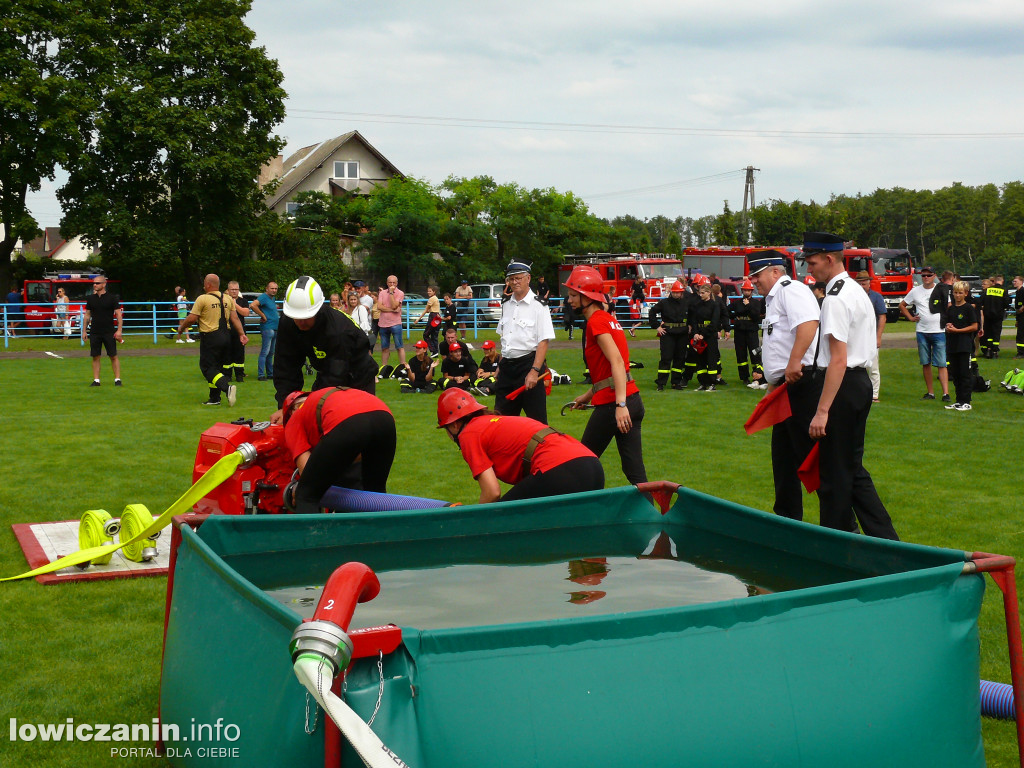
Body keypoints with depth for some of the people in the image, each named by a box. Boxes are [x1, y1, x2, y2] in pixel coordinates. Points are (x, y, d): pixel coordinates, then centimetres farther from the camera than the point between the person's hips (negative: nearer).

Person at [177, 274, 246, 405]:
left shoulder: (203, 299, -9)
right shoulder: (228, 299, 9)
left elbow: (191, 318, -9)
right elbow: (235, 318, 7)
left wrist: (181, 328, 7)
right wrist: (242, 334, 9)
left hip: (210, 337, -6)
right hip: (226, 337, 7)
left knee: (208, 368, -3)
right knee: (218, 367, 14)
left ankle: (227, 387, -25)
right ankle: (214, 398, 17)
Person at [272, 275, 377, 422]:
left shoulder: (339, 331, -35)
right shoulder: (287, 324, -16)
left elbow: (335, 378, -37)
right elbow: (285, 368, -12)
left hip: (358, 380, -6)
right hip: (326, 375, 6)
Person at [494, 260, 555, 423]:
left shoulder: (538, 305, -8)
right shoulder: (506, 305, 14)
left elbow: (544, 342, -13)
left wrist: (534, 371, -22)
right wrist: (501, 365, 13)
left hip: (528, 364, -7)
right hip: (507, 365, 7)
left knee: (537, 418, -5)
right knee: (501, 414, 10)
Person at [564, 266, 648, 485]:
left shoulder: (596, 322, -10)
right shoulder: (608, 319, 18)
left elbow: (616, 361, -21)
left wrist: (620, 404, -29)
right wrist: (587, 396, 30)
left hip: (612, 404, -9)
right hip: (633, 400, 9)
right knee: (635, 470, 6)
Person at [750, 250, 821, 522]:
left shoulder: (790, 290, -9)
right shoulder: (773, 299, 23)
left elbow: (808, 324, -27)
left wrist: (794, 363, -32)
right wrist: (773, 387, 27)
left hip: (802, 381, -11)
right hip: (787, 387, 11)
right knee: (783, 455, 15)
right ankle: (787, 516, 25)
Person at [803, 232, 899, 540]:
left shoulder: (835, 299, -17)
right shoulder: (858, 292, 15)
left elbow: (838, 359, -23)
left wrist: (822, 411, -23)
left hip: (844, 385, -10)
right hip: (862, 381, 10)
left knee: (835, 472, -1)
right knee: (852, 466, 15)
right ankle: (885, 538, 15)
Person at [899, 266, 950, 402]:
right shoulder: (915, 291, 7)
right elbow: (902, 305, 17)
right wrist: (911, 318, 7)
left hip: (939, 331, -2)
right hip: (922, 332, 3)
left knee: (941, 364, -8)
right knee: (925, 363, 6)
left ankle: (945, 393, -11)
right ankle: (930, 392, 14)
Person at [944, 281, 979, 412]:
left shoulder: (969, 308, -5)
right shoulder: (950, 309, 13)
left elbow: (974, 327, -10)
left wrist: (956, 330, -14)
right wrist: (948, 327, -3)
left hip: (965, 345, -6)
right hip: (952, 345, 6)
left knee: (965, 374, -4)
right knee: (955, 373, 10)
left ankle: (966, 402, 1)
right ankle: (959, 401, 18)